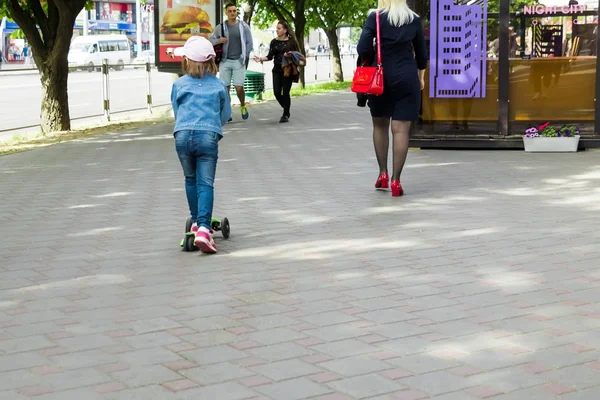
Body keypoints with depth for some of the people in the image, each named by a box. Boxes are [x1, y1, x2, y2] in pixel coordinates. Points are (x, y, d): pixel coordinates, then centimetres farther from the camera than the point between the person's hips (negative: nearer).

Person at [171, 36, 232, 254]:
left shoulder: (179, 84, 13)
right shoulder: (219, 85, 13)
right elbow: (226, 114, 20)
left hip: (183, 135, 1)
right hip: (209, 136, -1)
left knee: (191, 180, 19)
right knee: (205, 183, -3)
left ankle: (196, 222, 29)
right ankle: (203, 228, -18)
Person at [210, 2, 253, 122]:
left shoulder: (244, 26, 4)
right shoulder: (220, 27, 7)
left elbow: (249, 43, 6)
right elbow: (211, 40, 11)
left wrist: (245, 57, -3)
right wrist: (218, 40, -10)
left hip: (239, 61, -2)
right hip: (225, 61, 2)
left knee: (239, 87, -7)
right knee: (225, 88, 0)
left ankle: (243, 106, 21)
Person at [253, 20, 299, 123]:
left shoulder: (291, 41, 0)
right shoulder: (274, 42, 7)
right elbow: (270, 56, 6)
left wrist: (289, 55, -16)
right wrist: (261, 59, -10)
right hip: (277, 69, 3)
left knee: (285, 92, -4)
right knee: (277, 92, -3)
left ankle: (286, 115, 8)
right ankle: (286, 110, 21)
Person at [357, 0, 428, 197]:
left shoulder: (375, 17, -5)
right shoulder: (414, 20, 3)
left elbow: (362, 49, -13)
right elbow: (421, 52, 11)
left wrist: (373, 59, 8)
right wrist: (421, 77, 25)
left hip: (381, 77, -1)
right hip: (407, 78, 1)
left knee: (380, 125, 17)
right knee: (401, 129, -1)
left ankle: (383, 173, 16)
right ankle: (395, 180, -2)